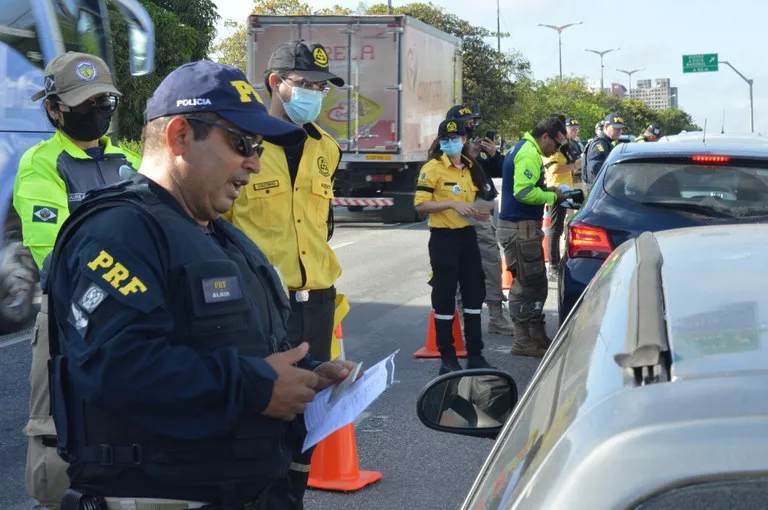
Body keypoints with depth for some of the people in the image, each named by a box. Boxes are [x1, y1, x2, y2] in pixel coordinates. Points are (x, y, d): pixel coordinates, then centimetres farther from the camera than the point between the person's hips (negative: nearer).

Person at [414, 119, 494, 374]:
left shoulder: (471, 168, 12)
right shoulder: (432, 168, -8)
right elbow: (420, 204, -15)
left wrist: (479, 211, 6)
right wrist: (451, 204, -24)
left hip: (468, 235, 7)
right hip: (443, 237, -6)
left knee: (474, 293, 9)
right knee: (445, 296, -1)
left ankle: (475, 353, 19)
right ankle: (447, 357, 7)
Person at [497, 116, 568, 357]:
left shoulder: (523, 149, 17)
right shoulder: (529, 154, -17)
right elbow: (524, 192, -26)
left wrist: (546, 190, 9)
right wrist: (552, 197, -14)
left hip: (521, 226, 11)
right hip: (520, 228, -11)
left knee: (533, 283, 16)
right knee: (528, 284, -6)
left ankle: (537, 336, 23)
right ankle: (524, 341, -1)